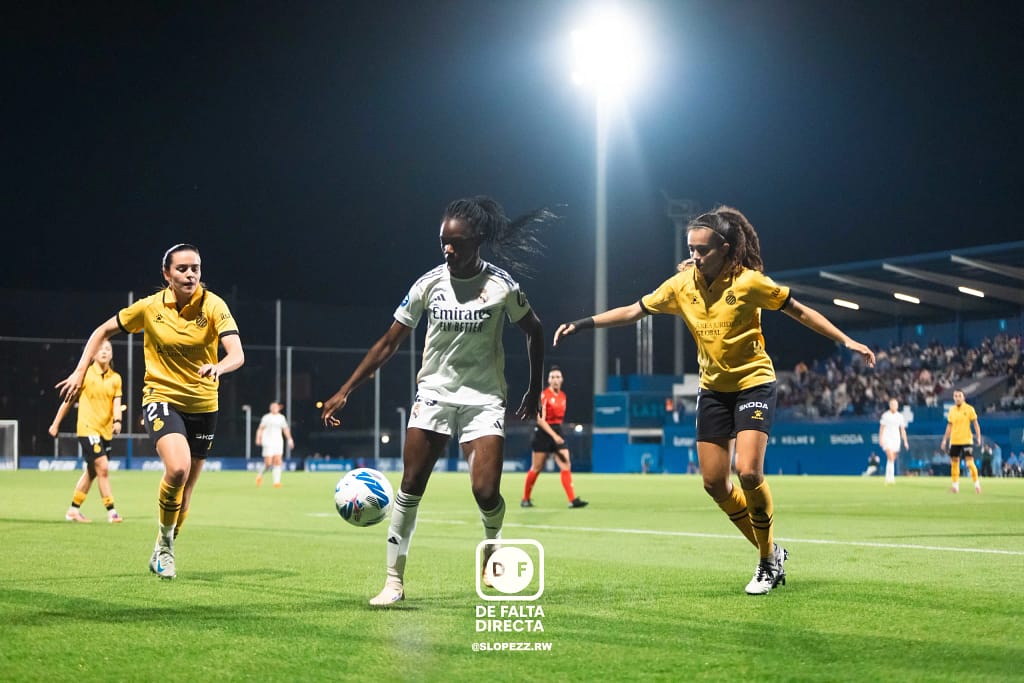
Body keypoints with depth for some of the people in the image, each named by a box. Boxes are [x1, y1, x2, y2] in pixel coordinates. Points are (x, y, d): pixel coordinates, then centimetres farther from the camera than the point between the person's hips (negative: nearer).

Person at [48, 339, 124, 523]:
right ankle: (111, 511, -10)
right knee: (103, 468, -14)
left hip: (106, 430, 5)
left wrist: (117, 421, -18)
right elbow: (68, 399, 2)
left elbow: (116, 403, 2)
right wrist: (56, 424, 5)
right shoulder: (85, 373, -4)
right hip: (87, 428, -5)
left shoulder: (116, 378, 7)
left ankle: (73, 510, 25)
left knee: (92, 472, 12)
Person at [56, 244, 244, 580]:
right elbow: (103, 331, 7)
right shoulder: (150, 307, -8)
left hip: (203, 404, 2)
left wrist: (219, 367, -46)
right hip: (161, 397, -2)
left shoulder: (213, 306, -12)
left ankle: (163, 551, 33)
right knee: (177, 468, -27)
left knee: (185, 487, 10)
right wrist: (80, 371, 0)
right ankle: (165, 541, -5)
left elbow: (237, 354, -24)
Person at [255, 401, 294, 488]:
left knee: (277, 461, -7)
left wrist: (289, 439, 6)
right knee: (268, 462, -9)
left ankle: (277, 481, -8)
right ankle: (260, 474, 20)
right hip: (268, 443, -4)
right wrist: (258, 439, -11)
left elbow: (286, 429, 17)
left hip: (278, 442, 4)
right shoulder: (266, 417, 1)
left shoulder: (282, 418, 11)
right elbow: (260, 429, 2)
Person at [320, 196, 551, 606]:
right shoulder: (429, 284, -5)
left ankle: (493, 543, 22)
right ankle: (394, 581, 2)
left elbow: (534, 332, 7)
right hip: (434, 392, 2)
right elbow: (389, 343, 0)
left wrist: (534, 392, 8)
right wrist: (345, 391, -5)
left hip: (483, 399, -2)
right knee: (411, 486, -6)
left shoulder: (501, 285, -10)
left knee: (486, 493, -13)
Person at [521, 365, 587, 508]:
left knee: (566, 465, -7)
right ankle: (525, 499, 18)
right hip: (543, 432, -6)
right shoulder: (544, 395, -12)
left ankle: (573, 499, -13)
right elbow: (540, 420, -17)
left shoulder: (562, 396, 8)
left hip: (557, 432, 6)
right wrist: (554, 435, -24)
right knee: (536, 468, 3)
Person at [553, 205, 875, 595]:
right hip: (713, 387, 5)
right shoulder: (682, 284, -5)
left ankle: (768, 561, 0)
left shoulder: (748, 281, -16)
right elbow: (634, 311, 1)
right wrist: (582, 324, -7)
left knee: (748, 472, -20)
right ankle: (770, 551, 20)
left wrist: (846, 342, -10)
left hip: (754, 383, -5)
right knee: (713, 482, 2)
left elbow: (799, 311, -7)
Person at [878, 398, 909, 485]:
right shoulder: (885, 415, 0)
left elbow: (902, 430, 10)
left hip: (896, 439, 3)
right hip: (887, 438, -3)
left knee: (892, 460, 6)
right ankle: (891, 478, -21)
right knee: (890, 458, -18)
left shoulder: (900, 416, 7)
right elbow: (881, 428, 3)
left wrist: (905, 441, 5)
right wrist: (880, 439, -3)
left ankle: (888, 478, 17)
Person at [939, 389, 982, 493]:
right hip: (954, 441, 4)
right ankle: (955, 485, 13)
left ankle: (977, 484, 2)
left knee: (970, 463, -10)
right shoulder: (952, 410, 8)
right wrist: (945, 440, 10)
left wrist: (978, 437, -11)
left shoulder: (969, 409, -4)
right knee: (954, 463, 5)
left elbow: (975, 424, -2)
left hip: (966, 440, -4)